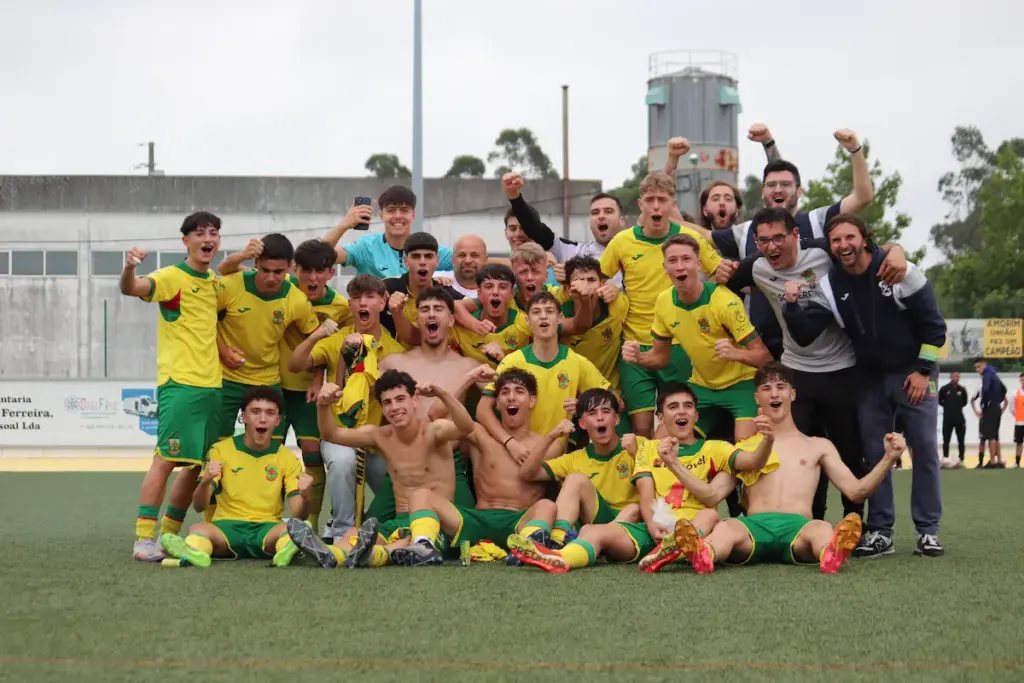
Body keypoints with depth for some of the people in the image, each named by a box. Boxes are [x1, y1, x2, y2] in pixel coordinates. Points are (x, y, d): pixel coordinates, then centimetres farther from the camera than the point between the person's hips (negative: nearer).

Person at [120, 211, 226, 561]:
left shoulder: (214, 282, 16)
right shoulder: (172, 277, -6)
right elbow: (130, 289, -25)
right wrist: (128, 268, -45)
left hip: (211, 384, 8)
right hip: (179, 382, -8)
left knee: (198, 464, 10)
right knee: (166, 459, -13)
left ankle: (169, 535, 21)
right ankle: (144, 540, -12)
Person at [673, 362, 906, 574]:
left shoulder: (818, 446, 27)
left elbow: (855, 491, 17)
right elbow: (712, 496, 16)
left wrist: (888, 459, 2)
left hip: (798, 525, 0)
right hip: (755, 524, 0)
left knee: (822, 529, -39)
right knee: (727, 527, -38)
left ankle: (831, 554, -74)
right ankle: (703, 555, -72)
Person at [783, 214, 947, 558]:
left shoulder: (900, 272, -16)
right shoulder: (830, 285, -6)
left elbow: (933, 324, -10)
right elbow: (804, 336, -11)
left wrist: (923, 371, -12)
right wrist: (792, 306, -28)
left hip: (914, 374, -3)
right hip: (871, 378, 3)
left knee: (924, 448, -5)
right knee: (874, 452, 3)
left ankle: (928, 530, 3)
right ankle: (880, 531, 9)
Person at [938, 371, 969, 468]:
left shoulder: (962, 389, 5)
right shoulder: (944, 388, -1)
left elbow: (965, 402, 17)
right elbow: (939, 400, 6)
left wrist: (959, 406, 1)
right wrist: (947, 406, -2)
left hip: (959, 417, 2)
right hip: (947, 418, -2)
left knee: (961, 440, 4)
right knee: (946, 439, -1)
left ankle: (961, 460, 10)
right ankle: (945, 458, 1)